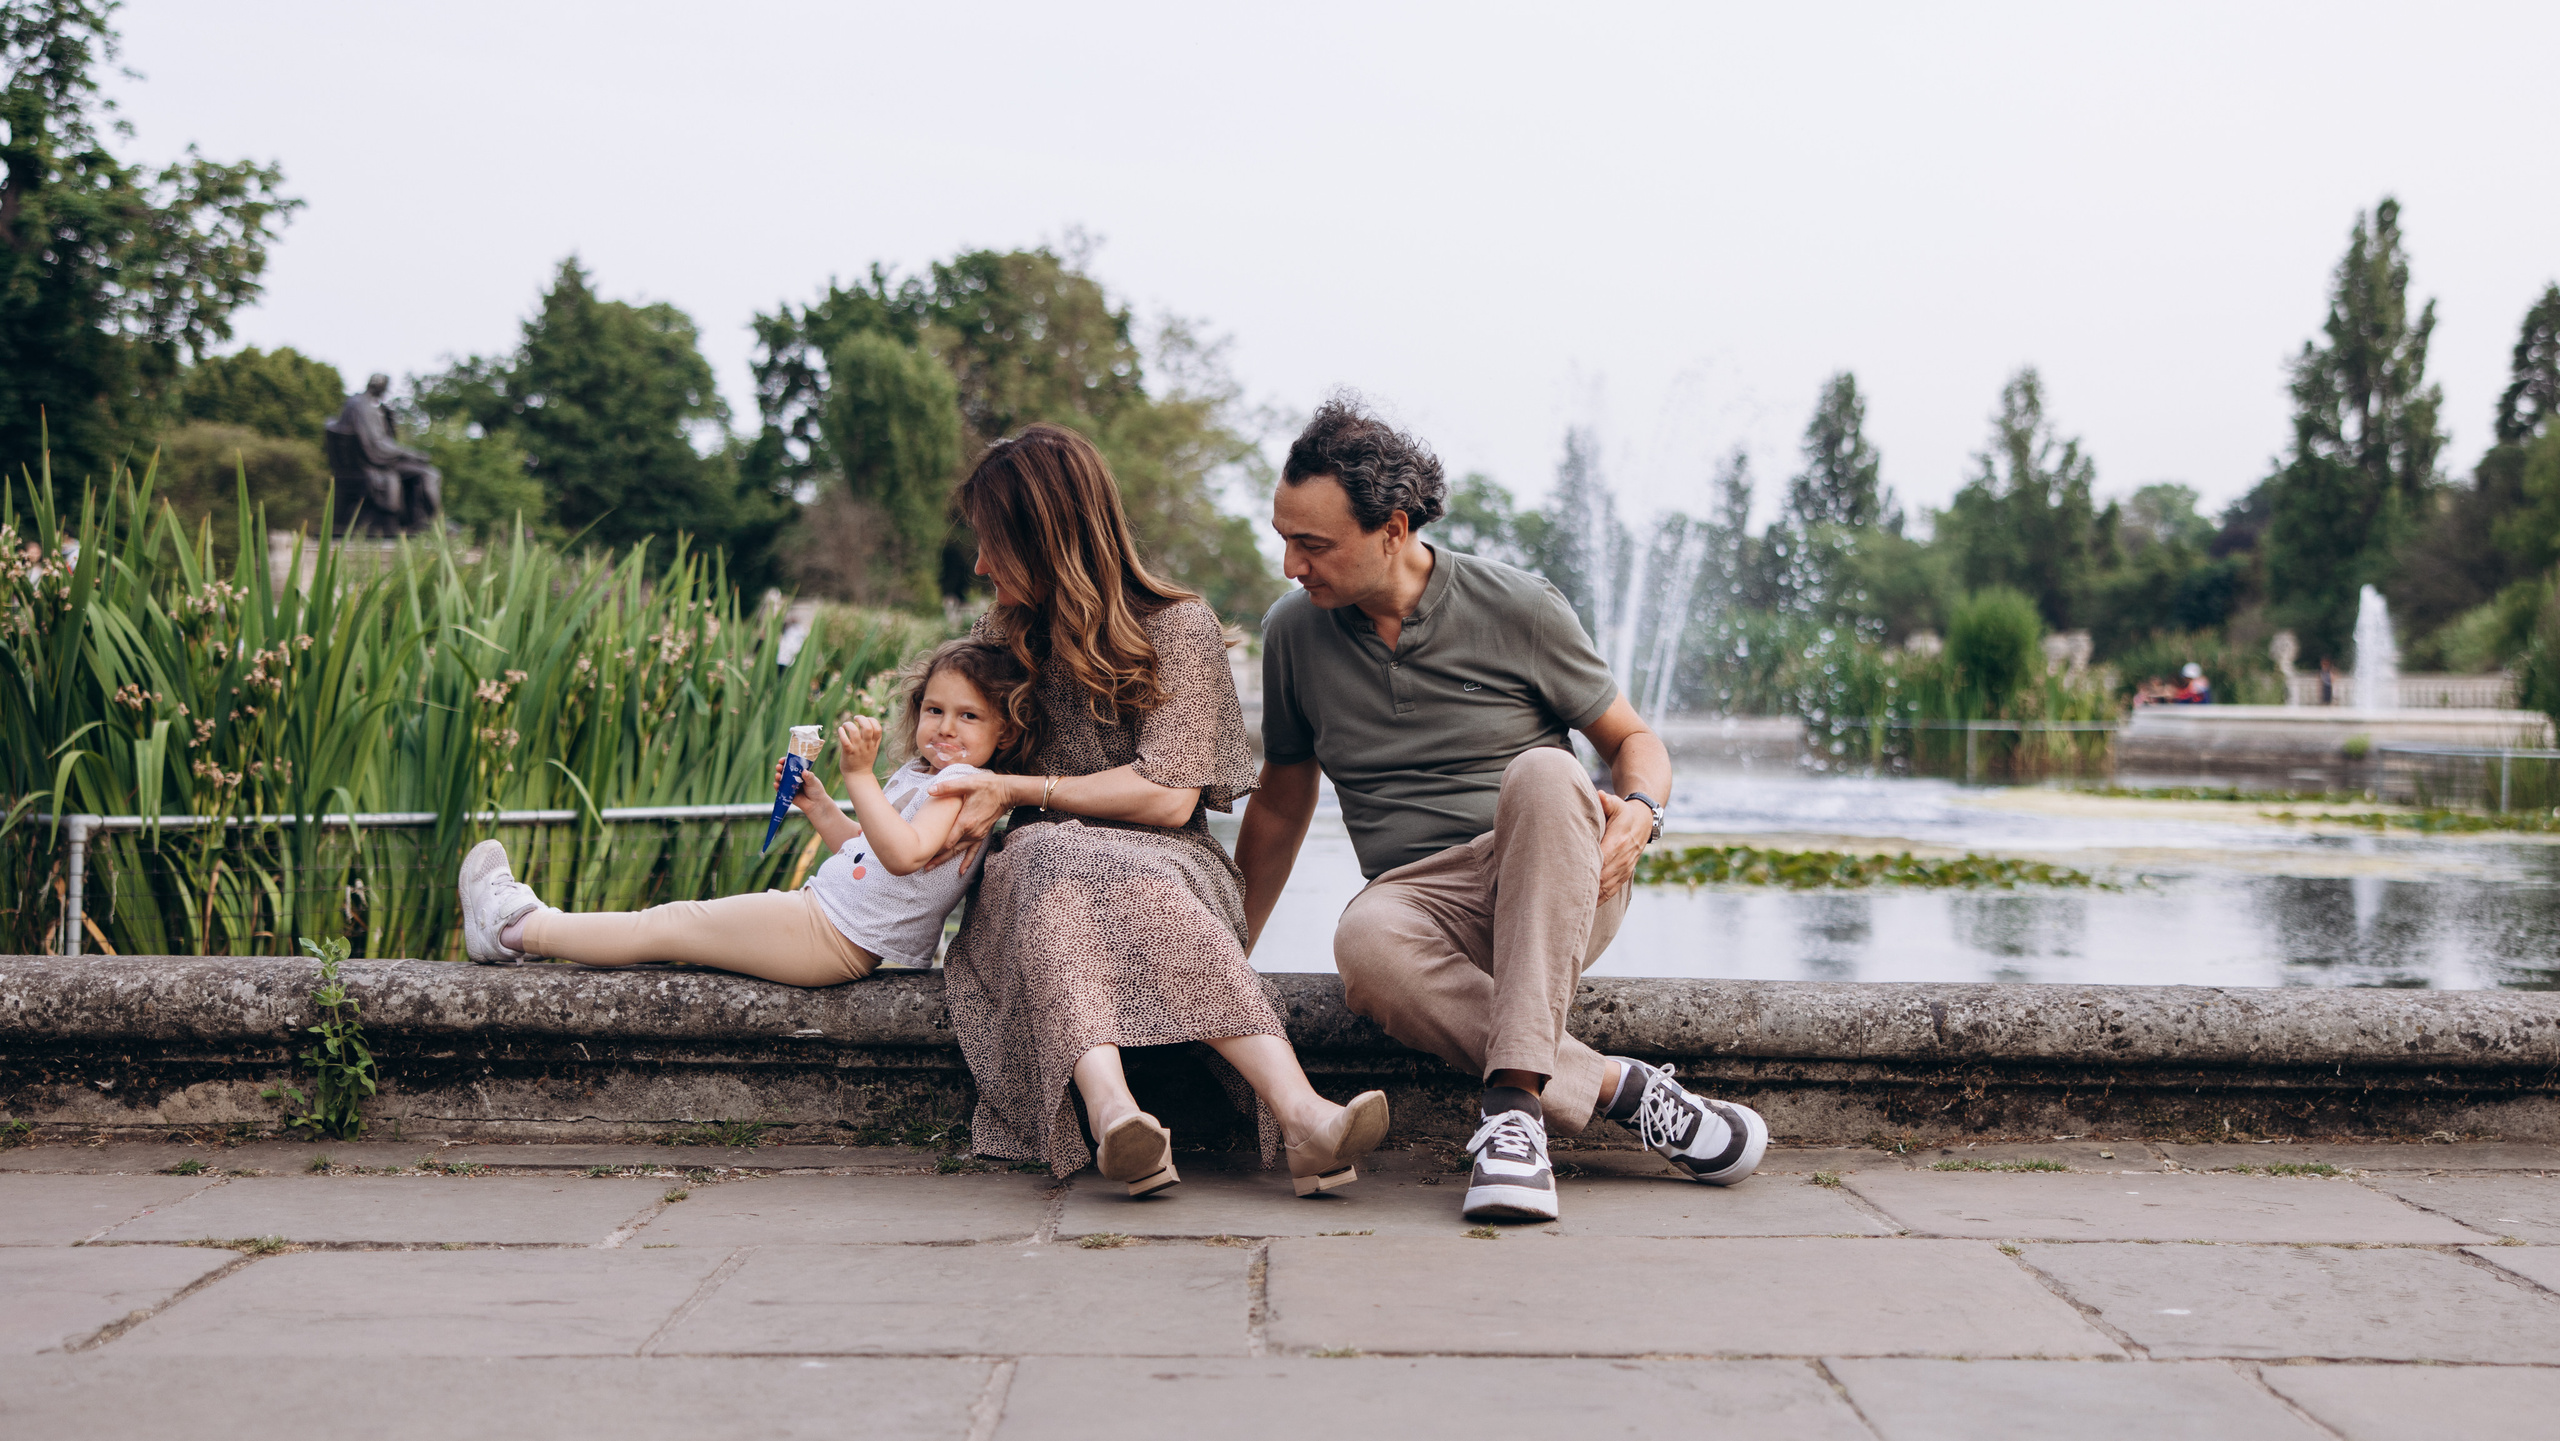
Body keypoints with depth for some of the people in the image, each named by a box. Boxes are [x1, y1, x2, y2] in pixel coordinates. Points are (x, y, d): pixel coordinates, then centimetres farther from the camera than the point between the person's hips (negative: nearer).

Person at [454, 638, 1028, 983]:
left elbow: (903, 854, -33)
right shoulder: (916, 774, 15)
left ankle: (516, 928, 7)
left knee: (673, 925, -3)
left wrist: (859, 776, -38)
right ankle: (534, 926, 21)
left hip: (831, 937, -9)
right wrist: (819, 806, 14)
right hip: (831, 925, 9)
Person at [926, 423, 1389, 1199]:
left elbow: (1169, 797, -8)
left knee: (1139, 883, -40)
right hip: (1032, 874, 2)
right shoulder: (1001, 635, 20)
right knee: (1057, 861, -36)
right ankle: (1114, 1113, -62)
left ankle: (1299, 1115, -59)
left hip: (1165, 861, -2)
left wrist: (1016, 792, -6)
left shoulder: (1180, 629, 2)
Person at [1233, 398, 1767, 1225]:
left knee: (1543, 775, -37)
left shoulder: (1518, 608, -3)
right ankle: (1611, 1088, -28)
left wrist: (1640, 812, -16)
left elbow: (1633, 739, 8)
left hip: (1560, 890, -1)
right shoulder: (1293, 633, 6)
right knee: (1366, 940, -37)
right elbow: (1280, 806, 18)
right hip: (1421, 899, 2)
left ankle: (1517, 1095, -40)